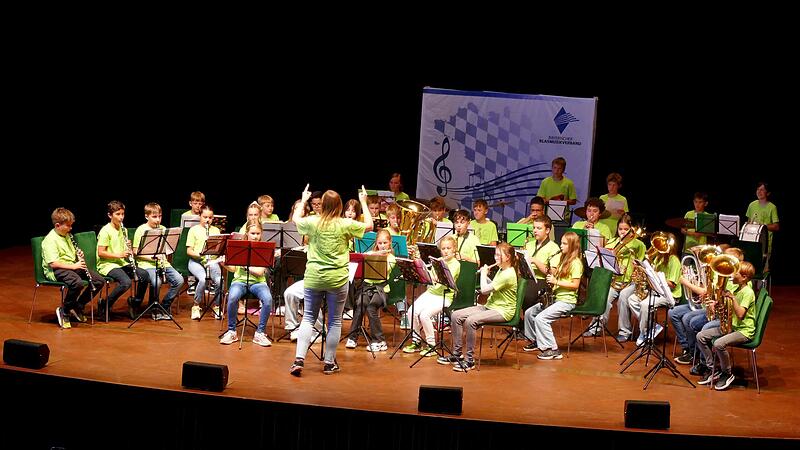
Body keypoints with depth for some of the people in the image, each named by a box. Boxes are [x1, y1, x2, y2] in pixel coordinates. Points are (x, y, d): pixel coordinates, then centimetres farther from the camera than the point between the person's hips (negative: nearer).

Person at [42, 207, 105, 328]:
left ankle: (78, 306, 8)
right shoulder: (50, 240, -13)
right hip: (56, 270, -9)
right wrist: (73, 266, -24)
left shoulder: (68, 236, 15)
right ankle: (64, 311, -14)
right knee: (77, 283, -38)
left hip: (72, 266, 9)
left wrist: (79, 254, 5)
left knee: (100, 280, -6)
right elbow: (53, 263, -22)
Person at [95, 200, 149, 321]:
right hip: (107, 265, -7)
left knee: (144, 275, -15)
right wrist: (119, 255, -22)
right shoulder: (105, 231, -9)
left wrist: (129, 249, -4)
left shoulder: (123, 230, 13)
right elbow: (100, 253, -14)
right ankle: (104, 305, -11)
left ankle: (135, 302, 6)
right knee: (126, 282, -31)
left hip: (122, 263, 7)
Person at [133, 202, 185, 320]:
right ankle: (155, 309, -6)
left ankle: (164, 306, 2)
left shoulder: (163, 229, 11)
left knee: (179, 280, -17)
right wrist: (151, 257, -18)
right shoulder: (141, 230, -2)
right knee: (156, 282, -33)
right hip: (146, 263, -5)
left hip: (163, 262, 5)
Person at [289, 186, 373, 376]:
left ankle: (299, 359, -5)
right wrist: (363, 202, 18)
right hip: (337, 279, -1)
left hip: (313, 278, 1)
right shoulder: (346, 224, -7)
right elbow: (369, 225, 9)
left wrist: (303, 200, 32)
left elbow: (295, 218, 18)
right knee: (334, 321, 9)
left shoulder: (312, 222, -4)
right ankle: (329, 363, 14)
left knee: (308, 318, 8)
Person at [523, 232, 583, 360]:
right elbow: (553, 273, 17)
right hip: (555, 297, 9)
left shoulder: (575, 262, -12)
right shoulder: (561, 258, 14)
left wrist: (556, 282, -21)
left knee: (541, 318, -23)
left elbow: (575, 284, -18)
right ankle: (535, 341, 25)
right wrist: (551, 272, -5)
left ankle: (552, 350, -18)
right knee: (529, 313, 8)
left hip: (567, 300, -9)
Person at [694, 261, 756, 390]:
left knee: (719, 344, -33)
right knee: (700, 336, -2)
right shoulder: (737, 290, 13)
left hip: (744, 330, -9)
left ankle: (727, 374, -9)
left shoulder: (748, 292, -15)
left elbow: (740, 315, -24)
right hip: (732, 326, 9)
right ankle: (711, 369, 7)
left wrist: (732, 298, -28)